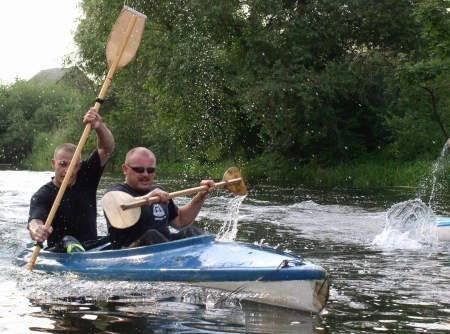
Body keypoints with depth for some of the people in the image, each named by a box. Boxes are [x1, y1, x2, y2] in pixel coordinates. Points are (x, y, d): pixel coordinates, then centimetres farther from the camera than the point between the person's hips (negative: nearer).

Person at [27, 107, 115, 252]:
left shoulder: (86, 177, 7)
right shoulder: (42, 195, -6)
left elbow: (106, 149, -2)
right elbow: (35, 220, -26)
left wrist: (99, 127, -24)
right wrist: (36, 230, -52)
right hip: (59, 254, -4)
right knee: (68, 242, -36)